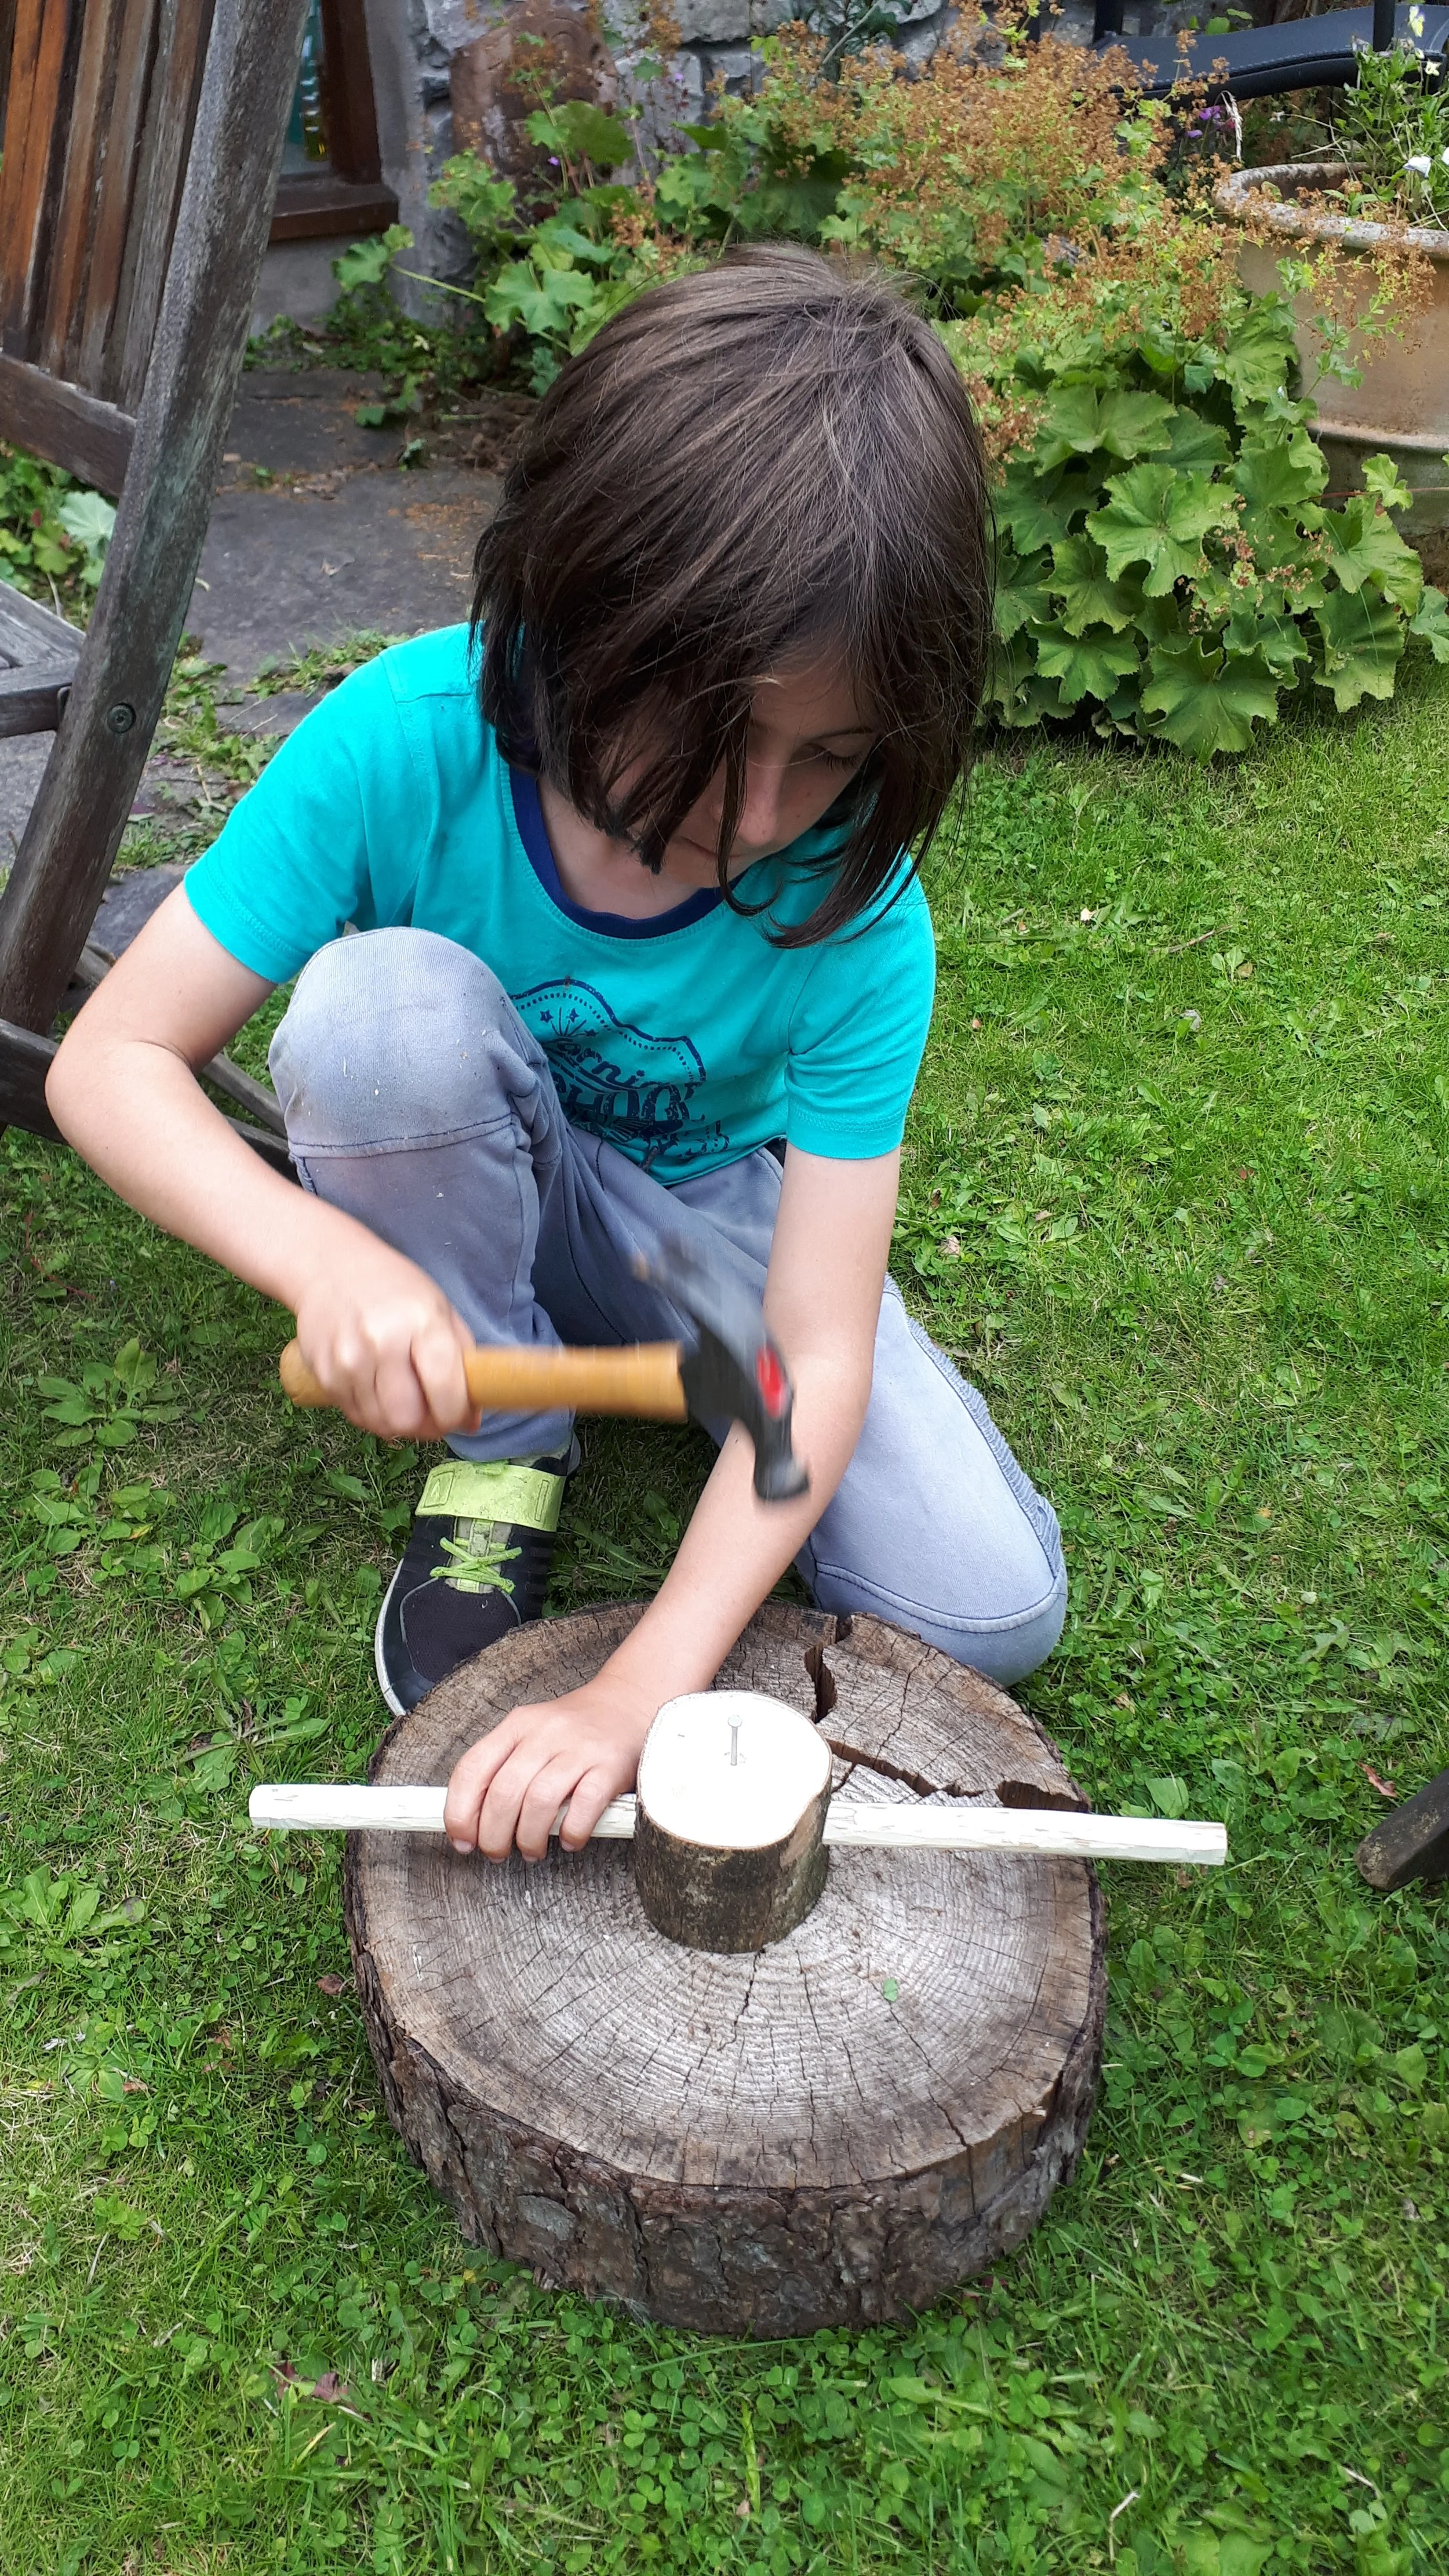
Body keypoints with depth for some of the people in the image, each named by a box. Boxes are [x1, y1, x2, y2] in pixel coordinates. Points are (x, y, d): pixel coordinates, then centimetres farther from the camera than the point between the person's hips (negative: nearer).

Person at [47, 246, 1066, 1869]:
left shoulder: (850, 900, -28)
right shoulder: (412, 739, -29)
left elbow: (820, 1353, -29)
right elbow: (109, 1061, -24)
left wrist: (633, 1696, -40)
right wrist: (327, 1258, -44)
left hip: (707, 1202, 1)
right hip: (457, 1190, 0)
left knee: (990, 1613, -14)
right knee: (386, 999, -36)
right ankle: (498, 1460, -11)